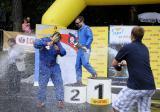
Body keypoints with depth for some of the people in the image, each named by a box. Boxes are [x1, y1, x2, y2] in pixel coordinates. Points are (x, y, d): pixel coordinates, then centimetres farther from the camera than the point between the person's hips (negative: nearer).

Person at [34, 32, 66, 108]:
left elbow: (63, 53, -1)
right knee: (42, 84, 2)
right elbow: (36, 44, -27)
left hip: (55, 66, 4)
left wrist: (59, 50, -22)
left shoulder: (57, 44, 5)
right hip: (44, 67, -4)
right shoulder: (44, 40, -9)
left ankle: (60, 100, 7)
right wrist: (46, 43, -39)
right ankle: (40, 101, 16)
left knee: (59, 83, 0)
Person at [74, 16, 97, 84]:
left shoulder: (86, 28, -6)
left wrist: (85, 46, -23)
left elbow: (90, 38, -16)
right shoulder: (79, 30, 20)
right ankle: (79, 81, 7)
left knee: (85, 63, -18)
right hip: (80, 49, 8)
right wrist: (77, 44, 9)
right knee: (78, 65, 3)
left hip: (85, 50, -8)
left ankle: (94, 73, 8)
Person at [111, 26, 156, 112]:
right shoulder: (145, 48, 17)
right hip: (150, 87, 6)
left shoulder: (127, 48, -2)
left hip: (136, 87, -6)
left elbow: (114, 64, 9)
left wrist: (119, 64, 32)